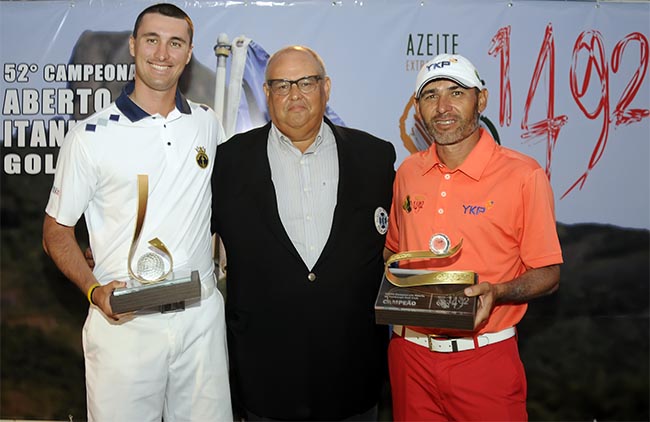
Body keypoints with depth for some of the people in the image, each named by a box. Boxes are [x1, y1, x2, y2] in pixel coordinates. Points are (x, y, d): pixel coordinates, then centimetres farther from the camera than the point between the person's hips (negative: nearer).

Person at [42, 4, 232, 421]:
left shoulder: (208, 124, 5)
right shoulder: (91, 136, -6)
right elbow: (57, 230, 0)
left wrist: (216, 263, 7)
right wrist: (95, 290, -15)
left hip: (202, 313, 3)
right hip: (124, 320, -3)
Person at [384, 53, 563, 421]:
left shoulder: (524, 175, -10)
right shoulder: (407, 173, 4)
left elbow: (549, 274, -5)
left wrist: (496, 292, -22)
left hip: (485, 360, -4)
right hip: (410, 353, 4)